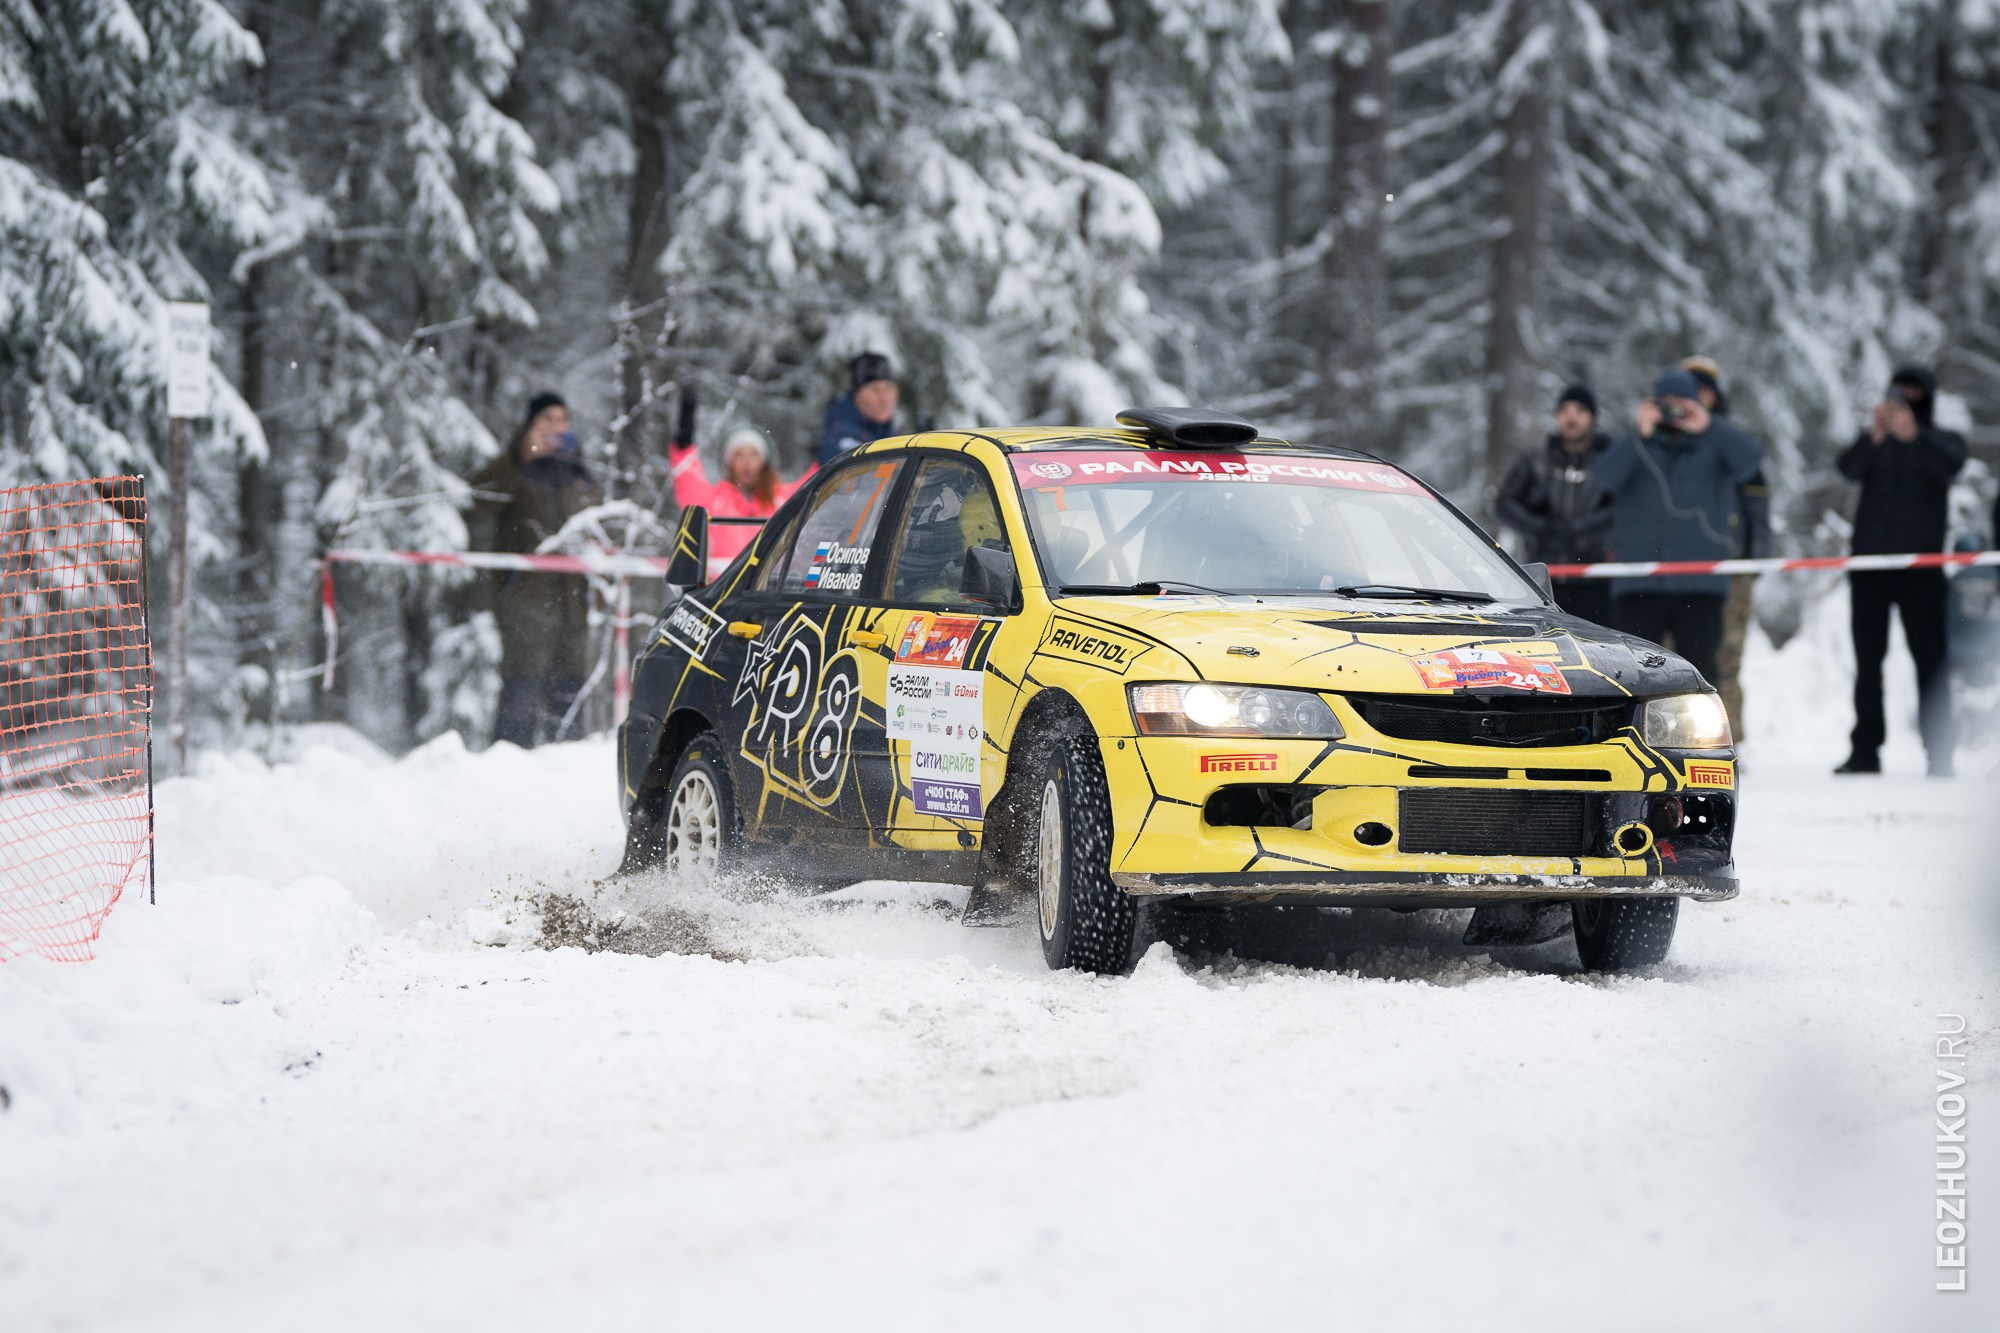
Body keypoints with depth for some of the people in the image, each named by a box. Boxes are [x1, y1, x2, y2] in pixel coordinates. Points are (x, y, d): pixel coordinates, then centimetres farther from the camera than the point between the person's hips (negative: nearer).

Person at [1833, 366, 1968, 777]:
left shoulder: (1943, 441, 9)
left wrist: (1914, 435, -33)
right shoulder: (1874, 442, 14)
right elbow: (1849, 468, -7)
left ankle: (1939, 754, -9)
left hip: (1920, 567, -2)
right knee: (1867, 661, 3)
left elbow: (1951, 465, -15)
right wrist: (1874, 437, -28)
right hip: (1869, 565, 2)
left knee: (1930, 660, -8)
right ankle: (1866, 751, 6)